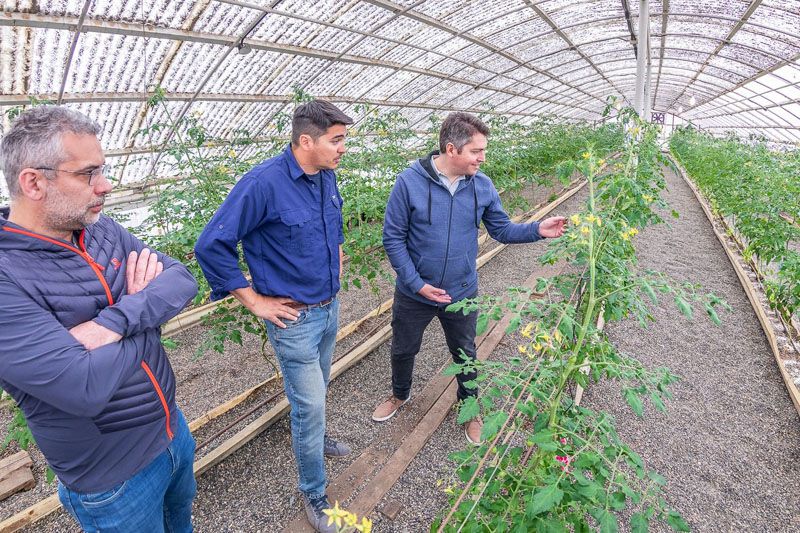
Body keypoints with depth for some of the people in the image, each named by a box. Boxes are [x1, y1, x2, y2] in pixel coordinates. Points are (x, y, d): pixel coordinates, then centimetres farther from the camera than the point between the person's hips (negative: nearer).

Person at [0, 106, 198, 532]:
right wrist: (146, 307, -18)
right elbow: (86, 389, -34)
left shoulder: (103, 230, -5)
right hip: (114, 482, -6)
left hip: (174, 428, 6)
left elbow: (182, 280, -12)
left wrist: (116, 321, -29)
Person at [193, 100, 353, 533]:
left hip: (330, 307, 7)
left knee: (316, 389, 26)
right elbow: (211, 246, -21)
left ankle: (309, 436, 55)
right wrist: (254, 302, -17)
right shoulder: (263, 183, -24)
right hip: (294, 318, -7)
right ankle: (313, 492, 28)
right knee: (310, 404, 5)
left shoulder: (326, 177, -1)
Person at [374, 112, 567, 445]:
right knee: (403, 349, 21)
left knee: (465, 354, 20)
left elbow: (502, 230, 1)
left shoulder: (483, 185, -8)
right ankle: (400, 394, 53)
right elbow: (393, 238, -14)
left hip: (462, 293, 2)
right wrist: (417, 283, -18)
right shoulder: (410, 182, -19)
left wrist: (538, 230, -16)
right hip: (414, 293, -1)